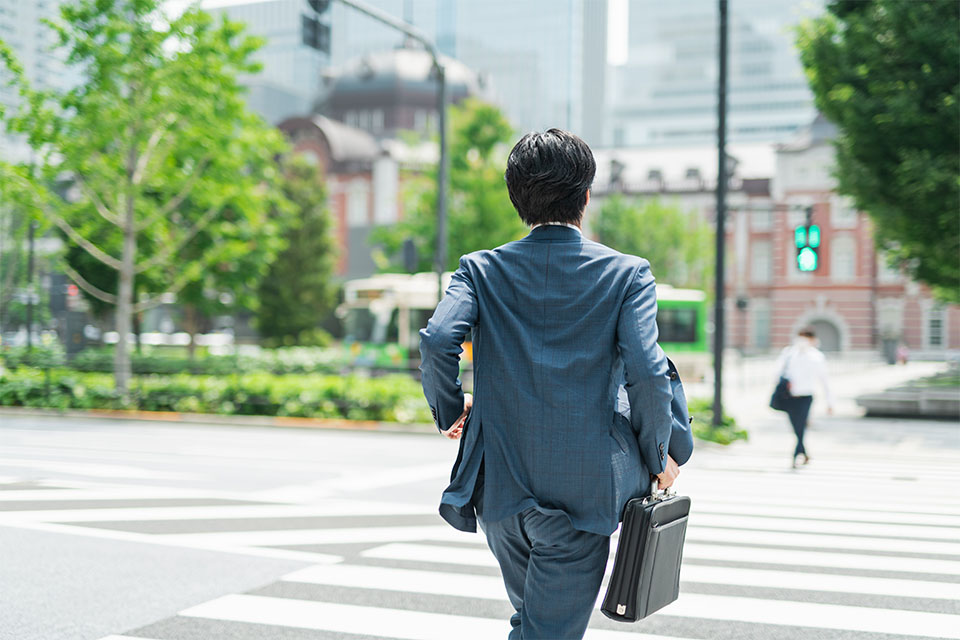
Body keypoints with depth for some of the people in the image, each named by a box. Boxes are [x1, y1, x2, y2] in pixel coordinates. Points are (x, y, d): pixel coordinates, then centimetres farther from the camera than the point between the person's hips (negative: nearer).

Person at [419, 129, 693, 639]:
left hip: (498, 485, 3)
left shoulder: (480, 269, 2)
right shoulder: (627, 273, -3)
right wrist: (658, 456, 2)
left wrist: (450, 410, 6)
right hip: (581, 491, -3)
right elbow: (646, 372, -13)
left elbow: (437, 341, -13)